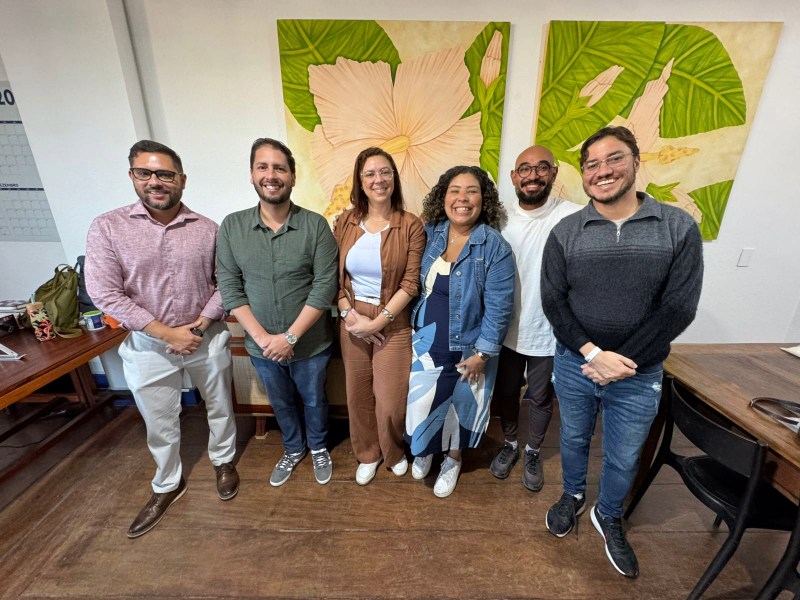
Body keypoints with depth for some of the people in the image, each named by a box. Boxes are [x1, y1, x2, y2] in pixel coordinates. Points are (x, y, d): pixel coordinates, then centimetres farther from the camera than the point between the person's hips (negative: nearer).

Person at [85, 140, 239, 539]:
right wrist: (167, 333, -17)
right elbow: (105, 293, -12)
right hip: (148, 345, 0)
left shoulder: (207, 229, -5)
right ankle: (167, 486, 43)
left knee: (219, 406, 18)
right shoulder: (107, 228, -7)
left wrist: (199, 325, -13)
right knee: (159, 421, 18)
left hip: (207, 338, 1)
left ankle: (223, 461, 45)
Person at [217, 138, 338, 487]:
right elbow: (230, 288, -6)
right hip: (261, 347, 3)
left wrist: (290, 336, -19)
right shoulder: (232, 227, -5)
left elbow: (325, 287, -17)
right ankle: (293, 450, 52)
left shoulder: (316, 226, -13)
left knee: (314, 400, 20)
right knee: (281, 403, 24)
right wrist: (262, 337, -14)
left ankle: (318, 448, 50)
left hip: (310, 344, -2)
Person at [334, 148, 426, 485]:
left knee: (391, 400, 4)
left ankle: (393, 453, 39)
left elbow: (410, 284, -11)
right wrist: (348, 314, -9)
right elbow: (335, 276, 3)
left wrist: (377, 321, -15)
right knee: (358, 395, 15)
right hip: (352, 321, 3)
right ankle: (367, 454, 43)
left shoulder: (411, 226, -7)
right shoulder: (346, 222, 3)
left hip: (393, 324, -3)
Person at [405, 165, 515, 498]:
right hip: (427, 341, 3)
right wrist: (416, 327, 8)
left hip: (467, 347, -3)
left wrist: (482, 353, -14)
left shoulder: (495, 246, -16)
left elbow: (499, 306, -15)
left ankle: (453, 459, 47)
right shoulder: (431, 233, -3)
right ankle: (424, 450, 48)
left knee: (462, 404, 17)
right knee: (423, 401, 15)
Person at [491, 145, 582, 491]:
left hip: (548, 333, -2)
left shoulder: (573, 217, -14)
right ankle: (510, 445, 46)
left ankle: (533, 452, 44)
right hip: (507, 330, 3)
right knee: (506, 392, 19)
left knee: (541, 398, 17)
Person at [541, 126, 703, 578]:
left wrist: (620, 363, -15)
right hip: (573, 364, 1)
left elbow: (679, 309, -11)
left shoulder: (680, 228, -7)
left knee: (624, 457, 18)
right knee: (574, 438, 22)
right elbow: (553, 302, -8)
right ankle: (573, 496, 51)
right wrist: (593, 353, -18)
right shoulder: (565, 233, -5)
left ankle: (609, 517, 48)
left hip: (639, 375, 0)